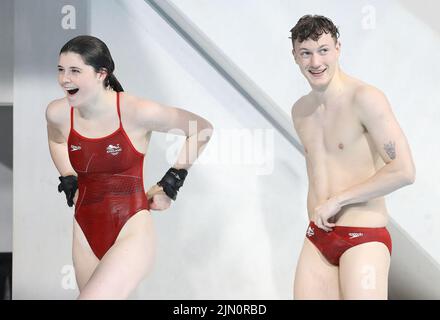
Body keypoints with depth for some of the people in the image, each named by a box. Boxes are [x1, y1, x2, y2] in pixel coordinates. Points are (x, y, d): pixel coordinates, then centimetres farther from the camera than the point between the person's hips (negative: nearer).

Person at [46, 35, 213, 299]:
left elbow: (203, 129, -4)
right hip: (85, 235, 6)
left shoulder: (135, 112, -17)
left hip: (131, 231, -6)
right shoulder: (57, 113, -3)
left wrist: (171, 184, -2)